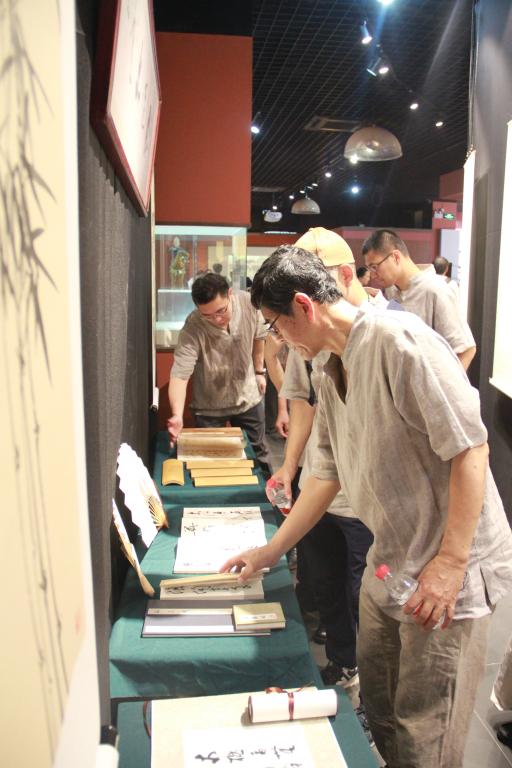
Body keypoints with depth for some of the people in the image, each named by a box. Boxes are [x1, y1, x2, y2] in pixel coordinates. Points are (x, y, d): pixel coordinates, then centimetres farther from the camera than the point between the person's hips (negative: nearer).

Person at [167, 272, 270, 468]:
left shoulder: (249, 303, -20)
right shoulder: (192, 329, -30)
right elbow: (180, 374, -37)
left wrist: (259, 371, 8)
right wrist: (177, 415, -50)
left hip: (249, 396, 3)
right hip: (209, 406, -3)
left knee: (257, 452, 19)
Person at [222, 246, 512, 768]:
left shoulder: (399, 340, -20)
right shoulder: (332, 375, 8)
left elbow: (470, 447, -23)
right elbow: (327, 475, 14)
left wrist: (450, 562, -22)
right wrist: (269, 553, 16)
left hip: (451, 569, -8)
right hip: (389, 564, 8)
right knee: (379, 707, 22)